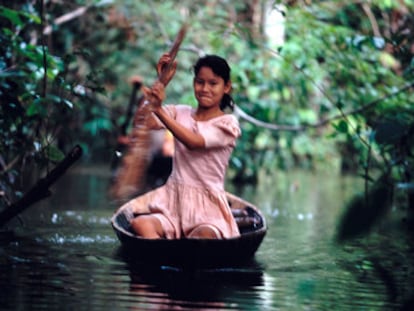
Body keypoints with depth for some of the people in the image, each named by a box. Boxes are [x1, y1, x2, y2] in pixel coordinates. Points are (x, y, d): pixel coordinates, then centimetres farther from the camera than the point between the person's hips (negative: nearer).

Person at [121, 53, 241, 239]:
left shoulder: (227, 124, 0)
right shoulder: (180, 113, 13)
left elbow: (194, 142, -19)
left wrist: (159, 110, -28)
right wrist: (161, 81, -6)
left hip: (207, 206, -3)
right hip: (174, 199, 3)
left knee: (204, 236, -38)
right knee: (140, 224, -29)